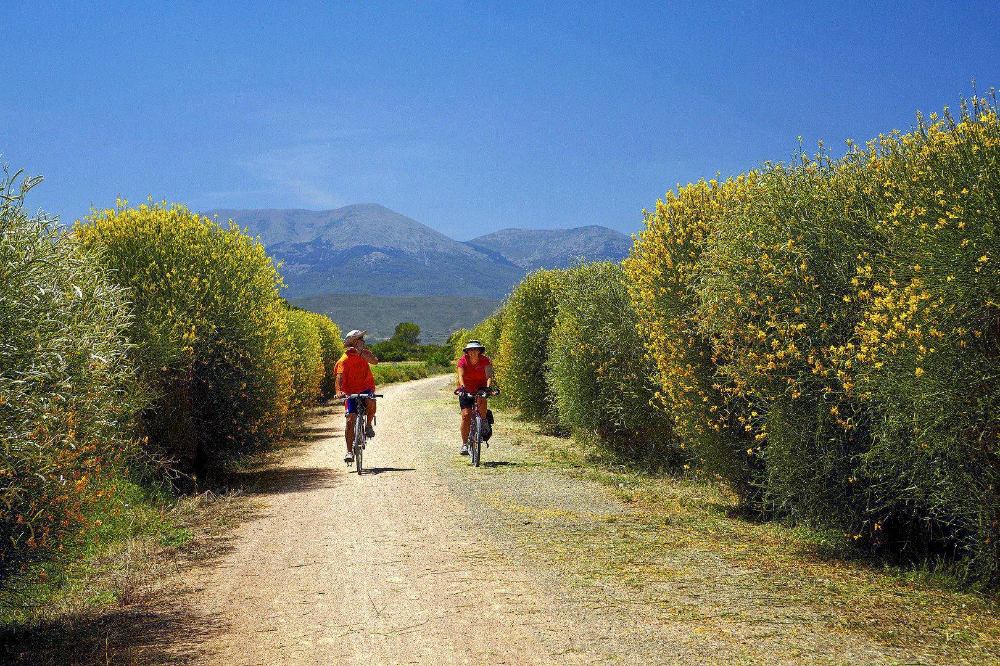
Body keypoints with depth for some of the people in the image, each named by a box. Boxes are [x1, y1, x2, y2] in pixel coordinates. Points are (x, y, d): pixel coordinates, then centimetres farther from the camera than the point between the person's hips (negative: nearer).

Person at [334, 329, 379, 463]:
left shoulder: (364, 353, 2)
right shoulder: (345, 359, -13)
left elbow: (375, 361, -18)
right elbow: (339, 377, -25)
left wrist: (360, 353, -28)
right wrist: (338, 391, -43)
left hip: (366, 388, 2)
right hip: (351, 391, -2)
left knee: (371, 402, -32)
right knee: (350, 420, -12)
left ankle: (369, 425, -4)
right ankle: (349, 451, -2)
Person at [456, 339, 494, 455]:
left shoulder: (485, 360, -14)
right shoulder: (463, 360, -15)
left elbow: (489, 375, -26)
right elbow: (460, 375, -28)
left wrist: (489, 386, -45)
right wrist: (462, 386, -48)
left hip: (480, 388, 0)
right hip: (466, 391, 0)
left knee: (481, 400, -36)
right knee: (466, 415, -14)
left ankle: (484, 422, -12)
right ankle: (465, 444, -4)